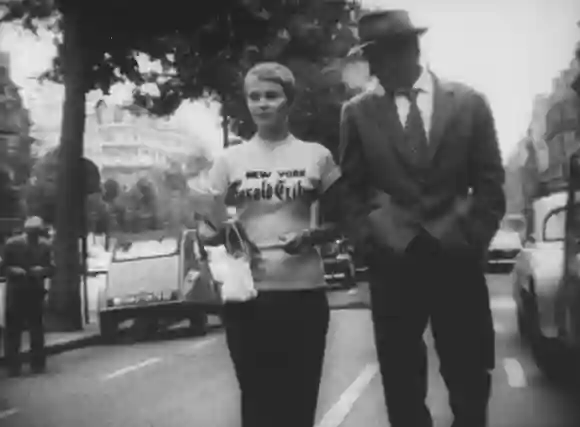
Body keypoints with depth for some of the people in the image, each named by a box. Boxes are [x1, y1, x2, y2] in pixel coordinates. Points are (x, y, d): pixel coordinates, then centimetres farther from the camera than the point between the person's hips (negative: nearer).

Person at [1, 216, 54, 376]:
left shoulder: (45, 245, -2)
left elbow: (50, 268, 5)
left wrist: (42, 270, -16)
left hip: (35, 292, 1)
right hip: (15, 292, -1)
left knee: (37, 329, 5)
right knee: (13, 329, -1)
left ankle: (37, 363, 16)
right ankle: (13, 366, 6)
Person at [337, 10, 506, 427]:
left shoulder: (468, 101, 4)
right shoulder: (357, 112, 4)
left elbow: (490, 181, 6)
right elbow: (352, 188, 7)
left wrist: (475, 239, -2)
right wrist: (370, 241, -4)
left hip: (458, 259, 0)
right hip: (392, 262, 0)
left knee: (470, 378, 7)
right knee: (401, 384, 6)